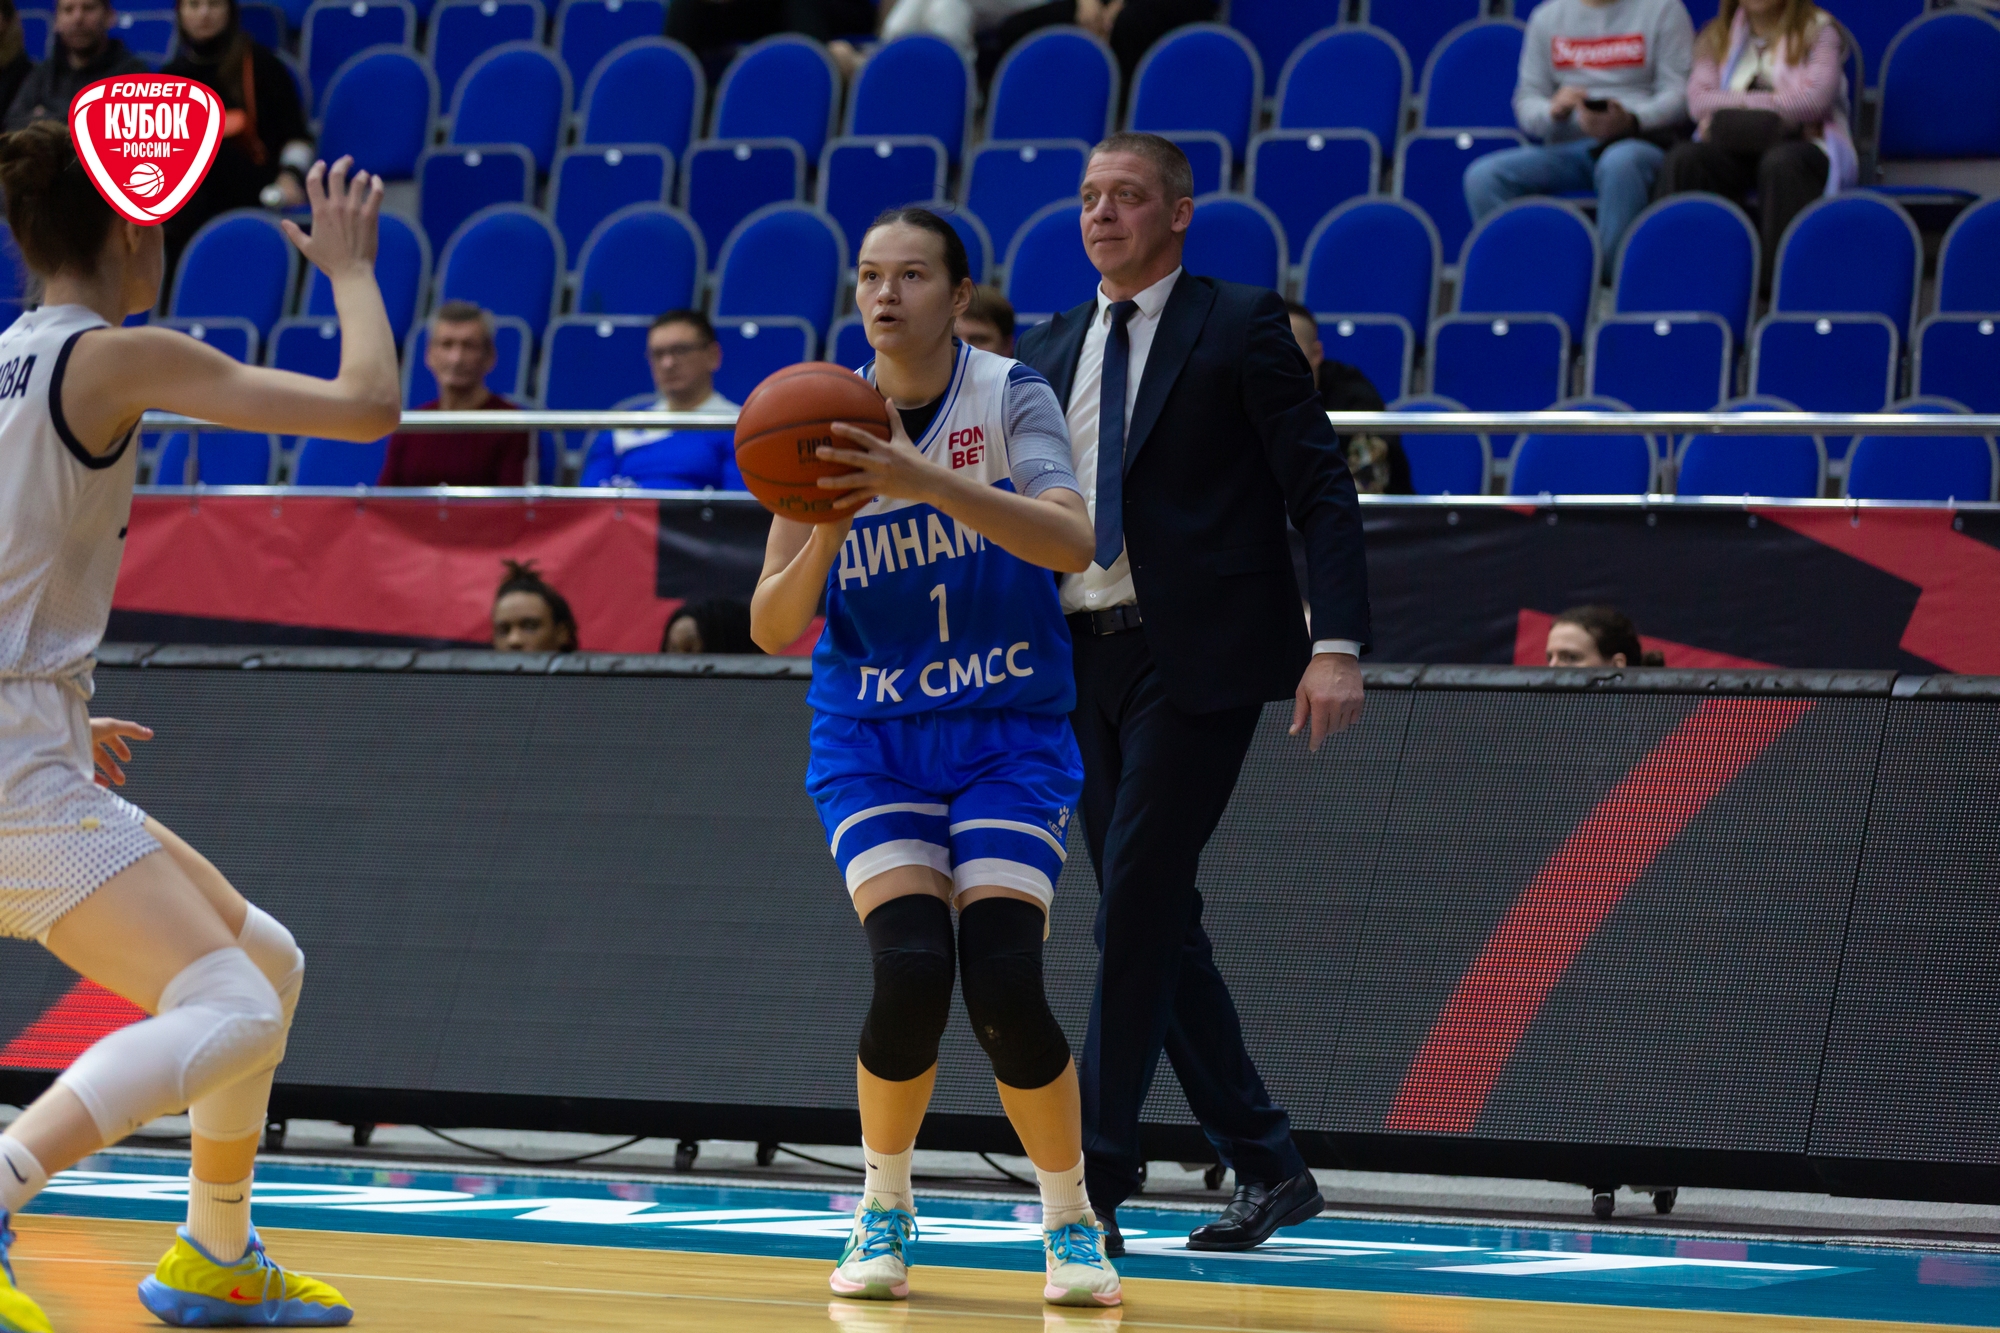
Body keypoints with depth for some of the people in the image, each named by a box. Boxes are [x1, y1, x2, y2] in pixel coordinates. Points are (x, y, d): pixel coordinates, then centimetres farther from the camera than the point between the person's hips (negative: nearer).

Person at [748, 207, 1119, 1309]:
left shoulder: (1010, 398, -8)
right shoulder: (834, 423, -1)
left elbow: (1072, 541, -28)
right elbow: (772, 629, -3)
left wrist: (925, 480, -39)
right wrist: (825, 532, -23)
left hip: (1009, 733, -1)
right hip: (871, 738, 1)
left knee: (1004, 983, -18)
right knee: (912, 969, -20)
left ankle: (1072, 1221, 4)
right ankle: (883, 1210, 4)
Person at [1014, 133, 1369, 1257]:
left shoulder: (1240, 327, -2)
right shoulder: (1051, 352, 16)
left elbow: (1321, 489, -6)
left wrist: (1337, 645, -17)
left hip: (1197, 658, -6)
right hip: (1086, 659, 6)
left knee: (1135, 905, -12)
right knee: (1157, 921, 6)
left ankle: (1097, 1179, -7)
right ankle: (1268, 1169, 15)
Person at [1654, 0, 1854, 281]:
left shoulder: (1818, 29, 6)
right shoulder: (1717, 35, 18)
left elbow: (1814, 100, -11)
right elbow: (1698, 99, -1)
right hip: (1734, 148, 3)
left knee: (1781, 163, -39)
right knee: (1682, 160, -28)